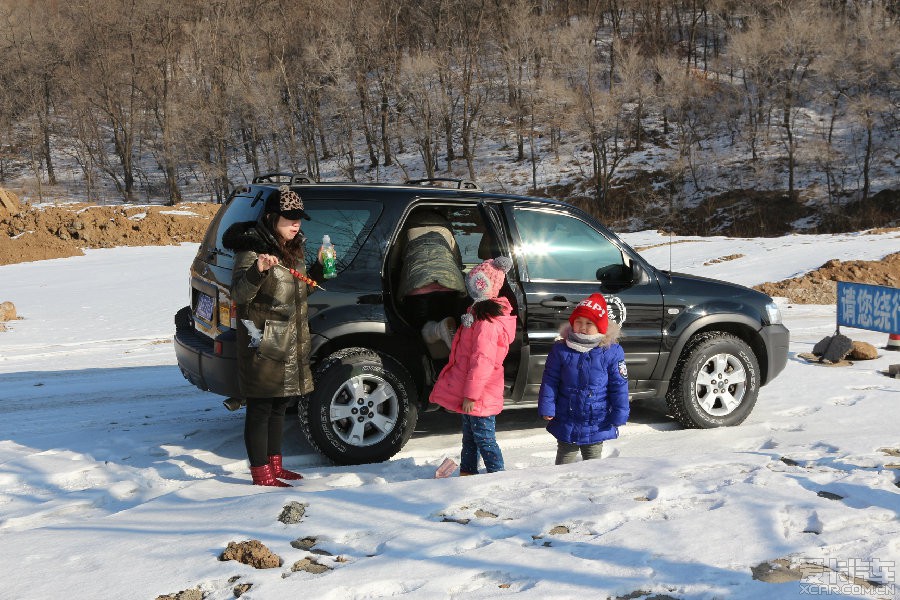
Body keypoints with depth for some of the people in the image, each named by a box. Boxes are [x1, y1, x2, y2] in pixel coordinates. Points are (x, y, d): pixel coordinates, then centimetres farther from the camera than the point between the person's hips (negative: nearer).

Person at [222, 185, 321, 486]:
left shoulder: (293, 249, 13)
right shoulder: (253, 248, -13)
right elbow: (239, 294, -22)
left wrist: (318, 270, 7)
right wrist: (257, 271, -39)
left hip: (293, 343, 9)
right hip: (263, 344, -9)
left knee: (279, 404, 17)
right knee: (261, 408, -4)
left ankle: (275, 465, 29)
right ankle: (261, 473, 3)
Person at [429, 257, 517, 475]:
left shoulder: (487, 322, -25)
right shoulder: (479, 311, 9)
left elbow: (482, 361, -26)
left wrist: (471, 394, -24)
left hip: (479, 397, -10)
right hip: (469, 391, 10)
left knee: (484, 439, -1)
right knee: (469, 436, 21)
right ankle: (467, 472, 34)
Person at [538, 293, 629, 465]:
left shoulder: (612, 352, -9)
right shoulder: (560, 349, -5)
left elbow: (619, 386, -6)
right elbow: (550, 380, -1)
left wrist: (619, 415, -7)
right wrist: (546, 407, -7)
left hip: (597, 425, -1)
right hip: (566, 423, 1)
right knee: (564, 463, 13)